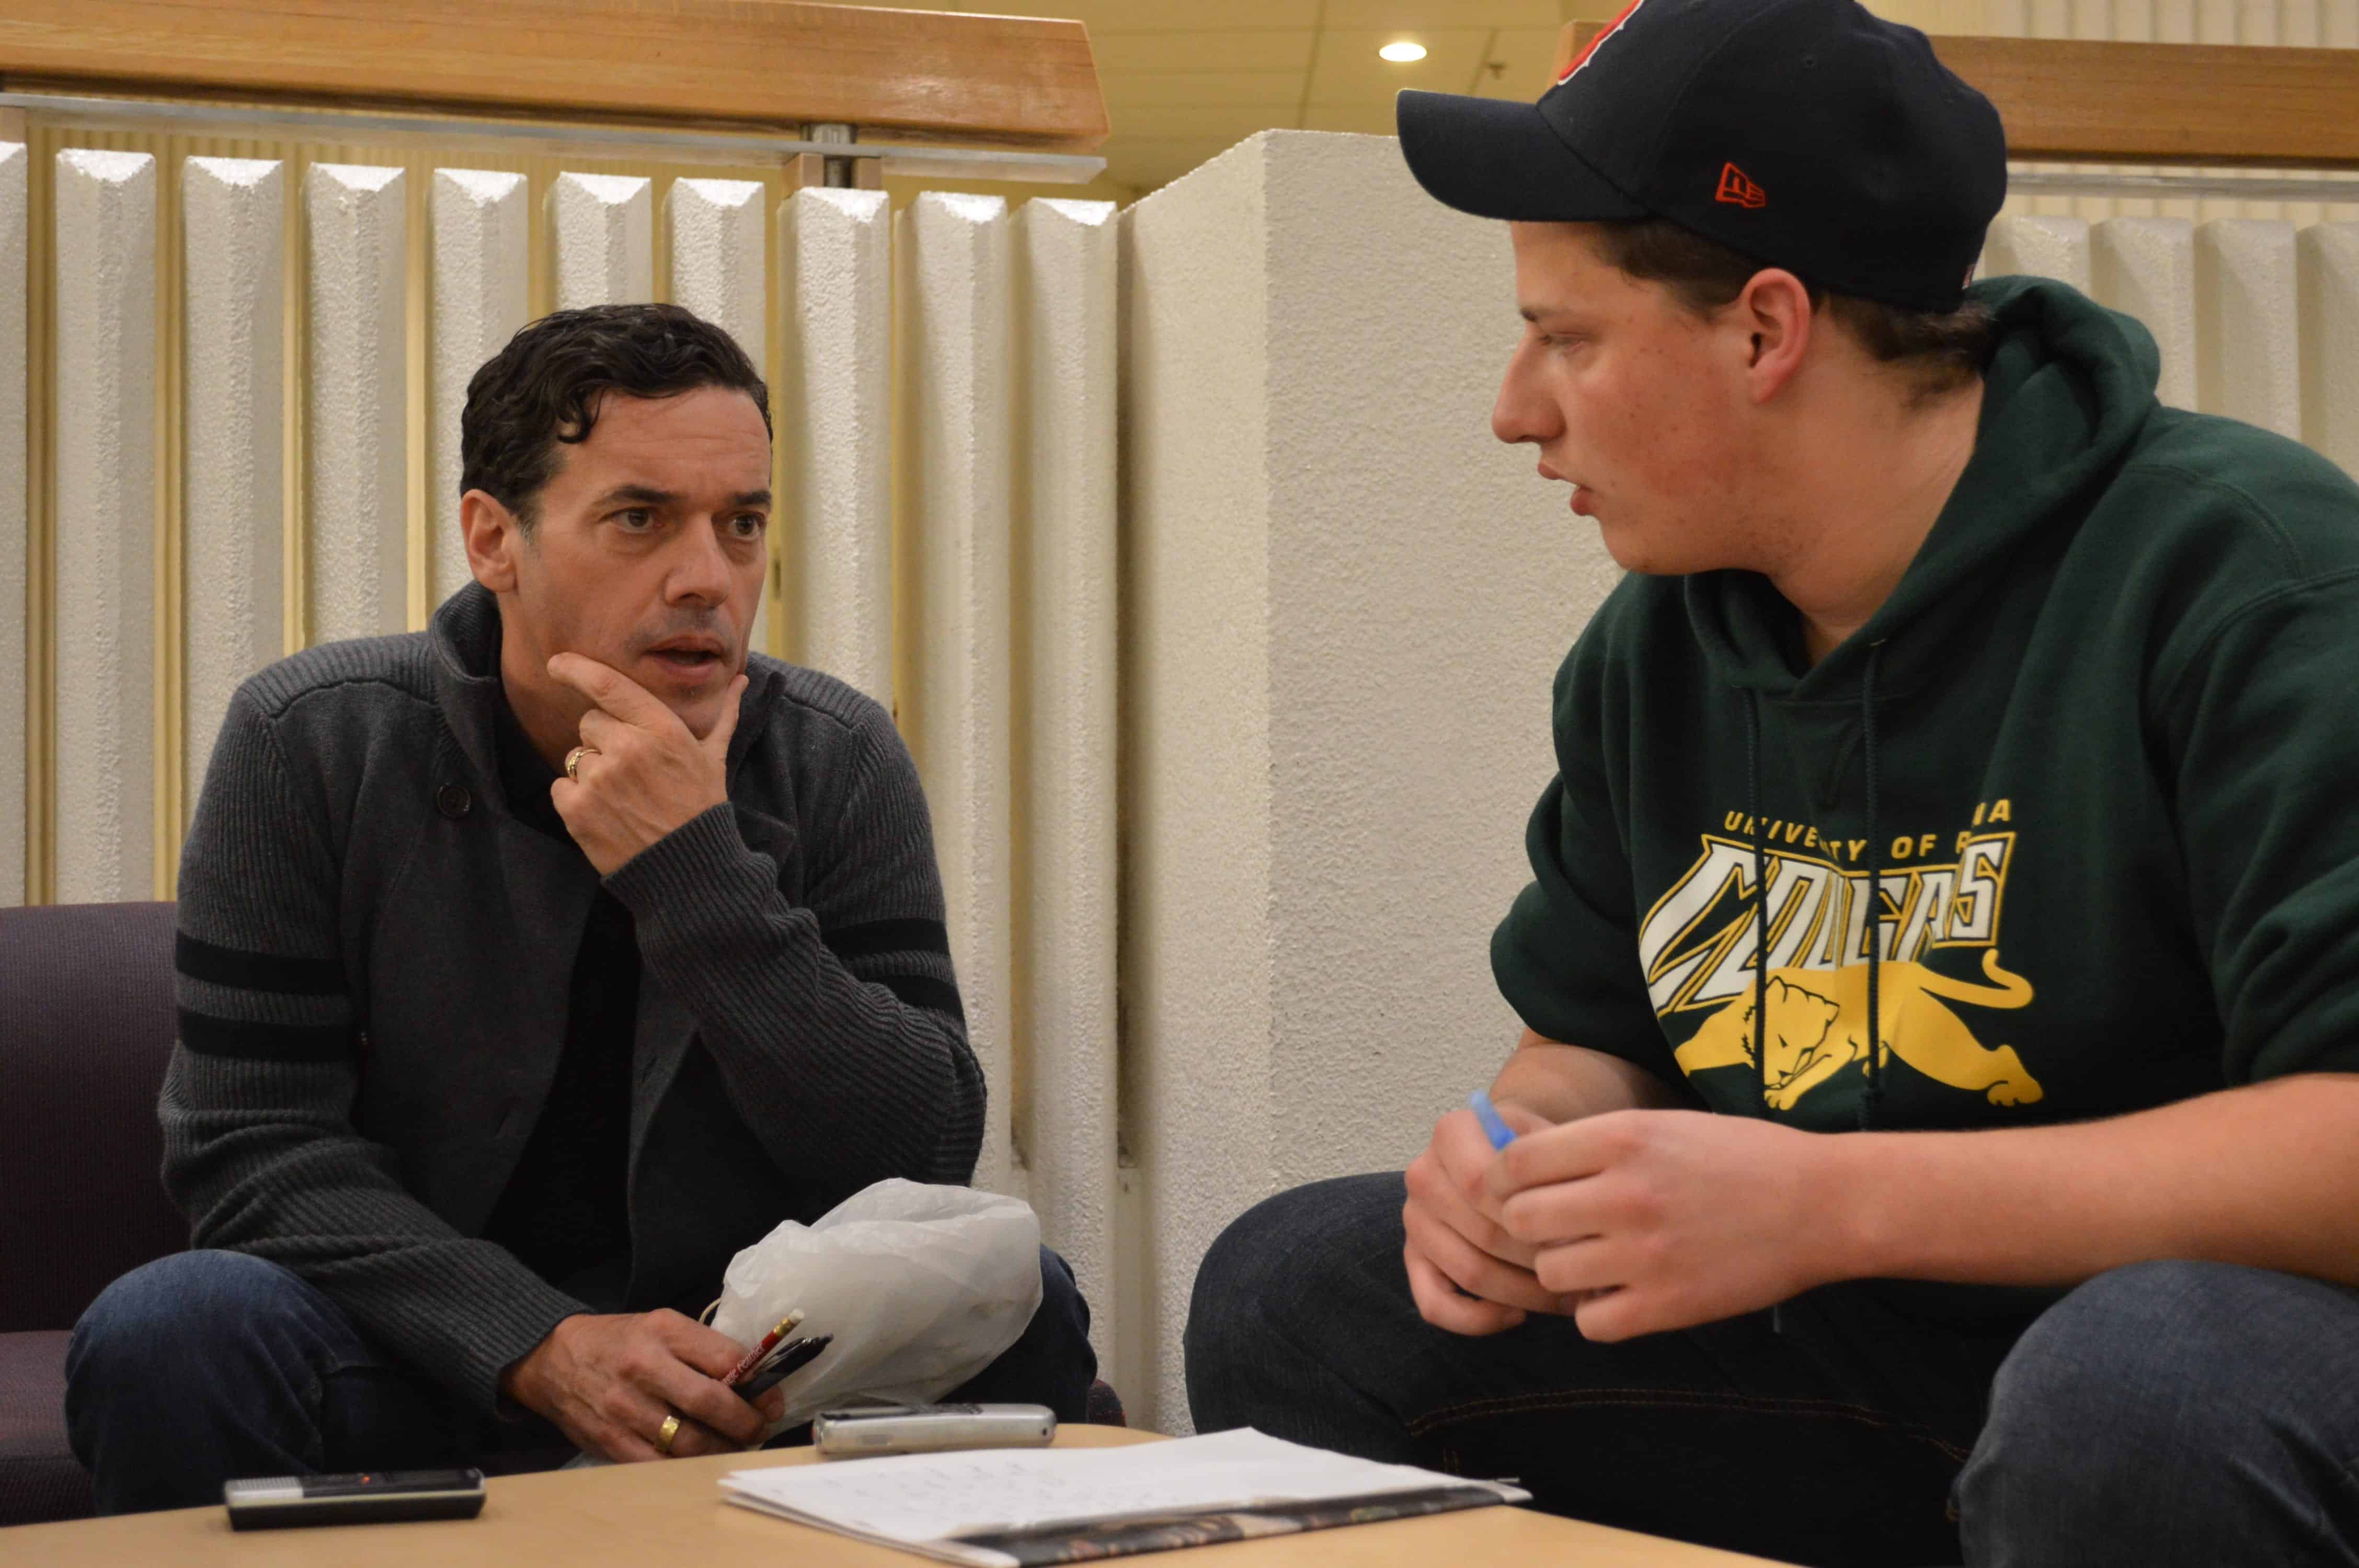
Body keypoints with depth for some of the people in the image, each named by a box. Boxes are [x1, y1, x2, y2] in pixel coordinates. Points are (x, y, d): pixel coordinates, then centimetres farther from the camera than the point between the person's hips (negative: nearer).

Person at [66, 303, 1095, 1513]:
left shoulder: (835, 762, -2)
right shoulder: (315, 742, -6)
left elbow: (924, 1164, -10)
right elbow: (249, 1141, -11)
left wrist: (695, 874, -22)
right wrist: (541, 1348, -26)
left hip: (740, 1373, 1)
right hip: (425, 1355, 0)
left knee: (1016, 1305, -26)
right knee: (168, 1336, -30)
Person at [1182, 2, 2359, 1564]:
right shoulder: (1659, 643, 7)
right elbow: (1589, 1039, 20)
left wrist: (1829, 1202, -30)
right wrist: (1524, 1152, -6)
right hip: (1851, 1353, 7)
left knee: (2135, 1392, -42)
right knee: (1290, 1291, 4)